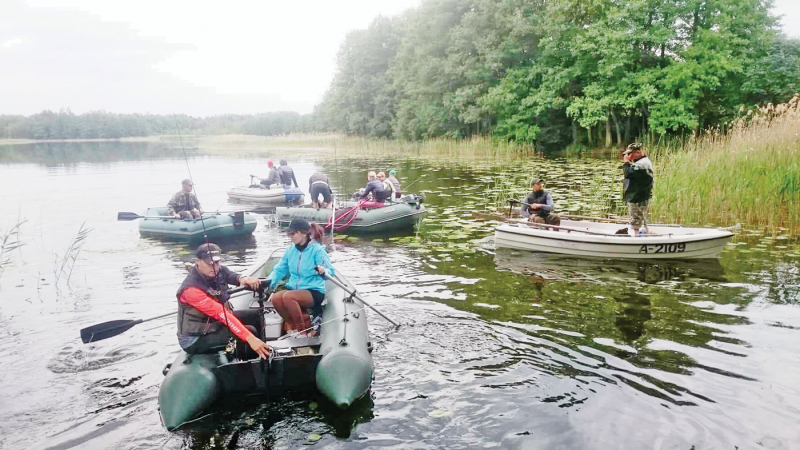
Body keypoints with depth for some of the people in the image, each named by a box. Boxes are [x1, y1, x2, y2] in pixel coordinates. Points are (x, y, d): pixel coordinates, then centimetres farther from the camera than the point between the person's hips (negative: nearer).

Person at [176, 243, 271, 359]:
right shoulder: (191, 290, -27)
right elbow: (221, 314, -35)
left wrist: (243, 279, -48)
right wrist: (250, 338, -40)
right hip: (195, 340, -8)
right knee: (250, 331, -19)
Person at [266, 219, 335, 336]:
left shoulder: (317, 250, -10)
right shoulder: (290, 250, 6)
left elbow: (331, 272, -16)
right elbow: (279, 270, 7)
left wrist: (323, 271, -39)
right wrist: (268, 282, -10)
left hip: (314, 292, -5)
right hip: (294, 290, 5)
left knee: (288, 296, -32)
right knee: (275, 298, -25)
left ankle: (302, 330, -14)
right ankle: (292, 326, 0)